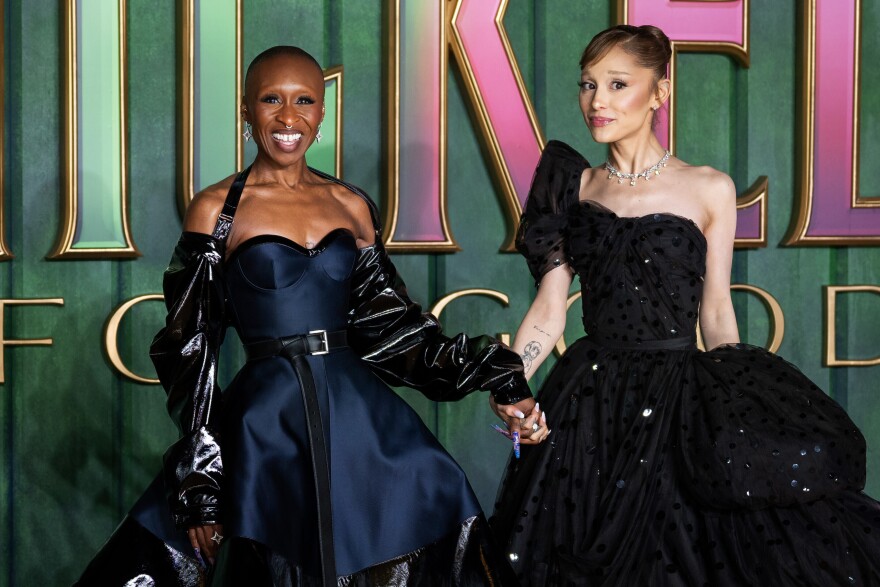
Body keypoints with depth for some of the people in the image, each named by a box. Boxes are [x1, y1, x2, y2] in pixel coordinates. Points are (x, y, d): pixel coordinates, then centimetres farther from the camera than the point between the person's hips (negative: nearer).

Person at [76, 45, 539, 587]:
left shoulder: (351, 205, 10)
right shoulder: (215, 210, -1)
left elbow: (389, 326, 12)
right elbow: (190, 352, -2)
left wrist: (492, 370, 2)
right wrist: (199, 481, -7)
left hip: (362, 419, 3)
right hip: (266, 425, -3)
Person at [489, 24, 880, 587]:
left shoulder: (709, 190, 1)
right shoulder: (575, 188, 7)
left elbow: (716, 312, 4)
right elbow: (550, 309, 5)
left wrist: (741, 411, 0)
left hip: (678, 395, -2)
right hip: (592, 400, 2)